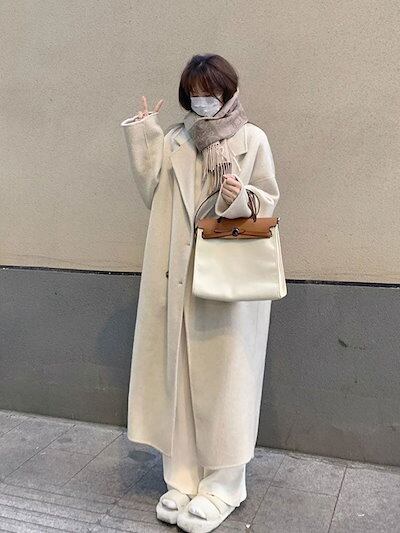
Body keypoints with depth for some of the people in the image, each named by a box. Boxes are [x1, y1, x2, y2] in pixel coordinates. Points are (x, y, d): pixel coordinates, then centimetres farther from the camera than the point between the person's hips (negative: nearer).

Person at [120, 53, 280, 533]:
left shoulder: (252, 139, 3)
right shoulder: (174, 140, 12)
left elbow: (269, 200, 3)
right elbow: (153, 196, 4)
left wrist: (241, 200, -18)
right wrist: (143, 137, 1)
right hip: (177, 276, 4)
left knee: (222, 374, 1)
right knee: (179, 371, 6)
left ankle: (223, 485, 14)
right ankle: (184, 475, 19)